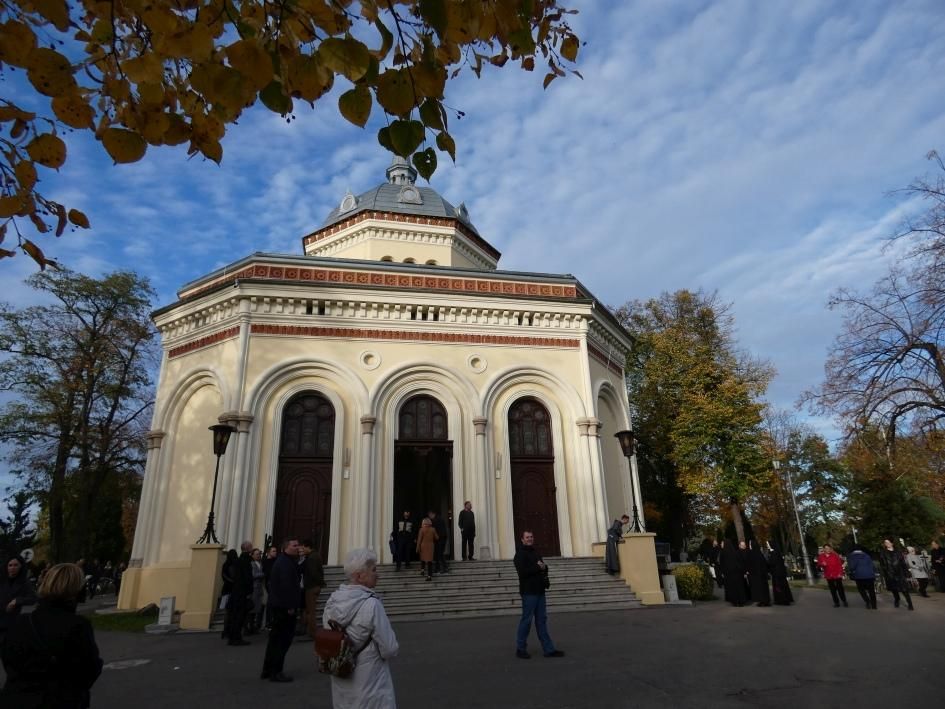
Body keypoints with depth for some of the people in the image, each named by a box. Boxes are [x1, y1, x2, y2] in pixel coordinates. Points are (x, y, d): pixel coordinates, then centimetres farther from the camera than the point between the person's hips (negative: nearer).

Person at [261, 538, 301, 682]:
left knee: (276, 638, 17)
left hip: (277, 605, 11)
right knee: (283, 639, -3)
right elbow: (286, 586, -26)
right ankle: (276, 672, 2)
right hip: (284, 607, -11)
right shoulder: (286, 563, -18)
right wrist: (290, 606, -23)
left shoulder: (282, 561, 17)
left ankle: (267, 671, 25)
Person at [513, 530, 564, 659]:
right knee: (526, 620, -2)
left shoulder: (535, 552, 17)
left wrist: (544, 567, -4)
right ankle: (520, 649, 10)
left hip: (539, 591, 8)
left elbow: (544, 569, 20)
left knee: (542, 620, 10)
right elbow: (522, 571, -22)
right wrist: (538, 568, -16)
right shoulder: (520, 554, -9)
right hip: (528, 591, -8)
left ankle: (549, 649, 14)